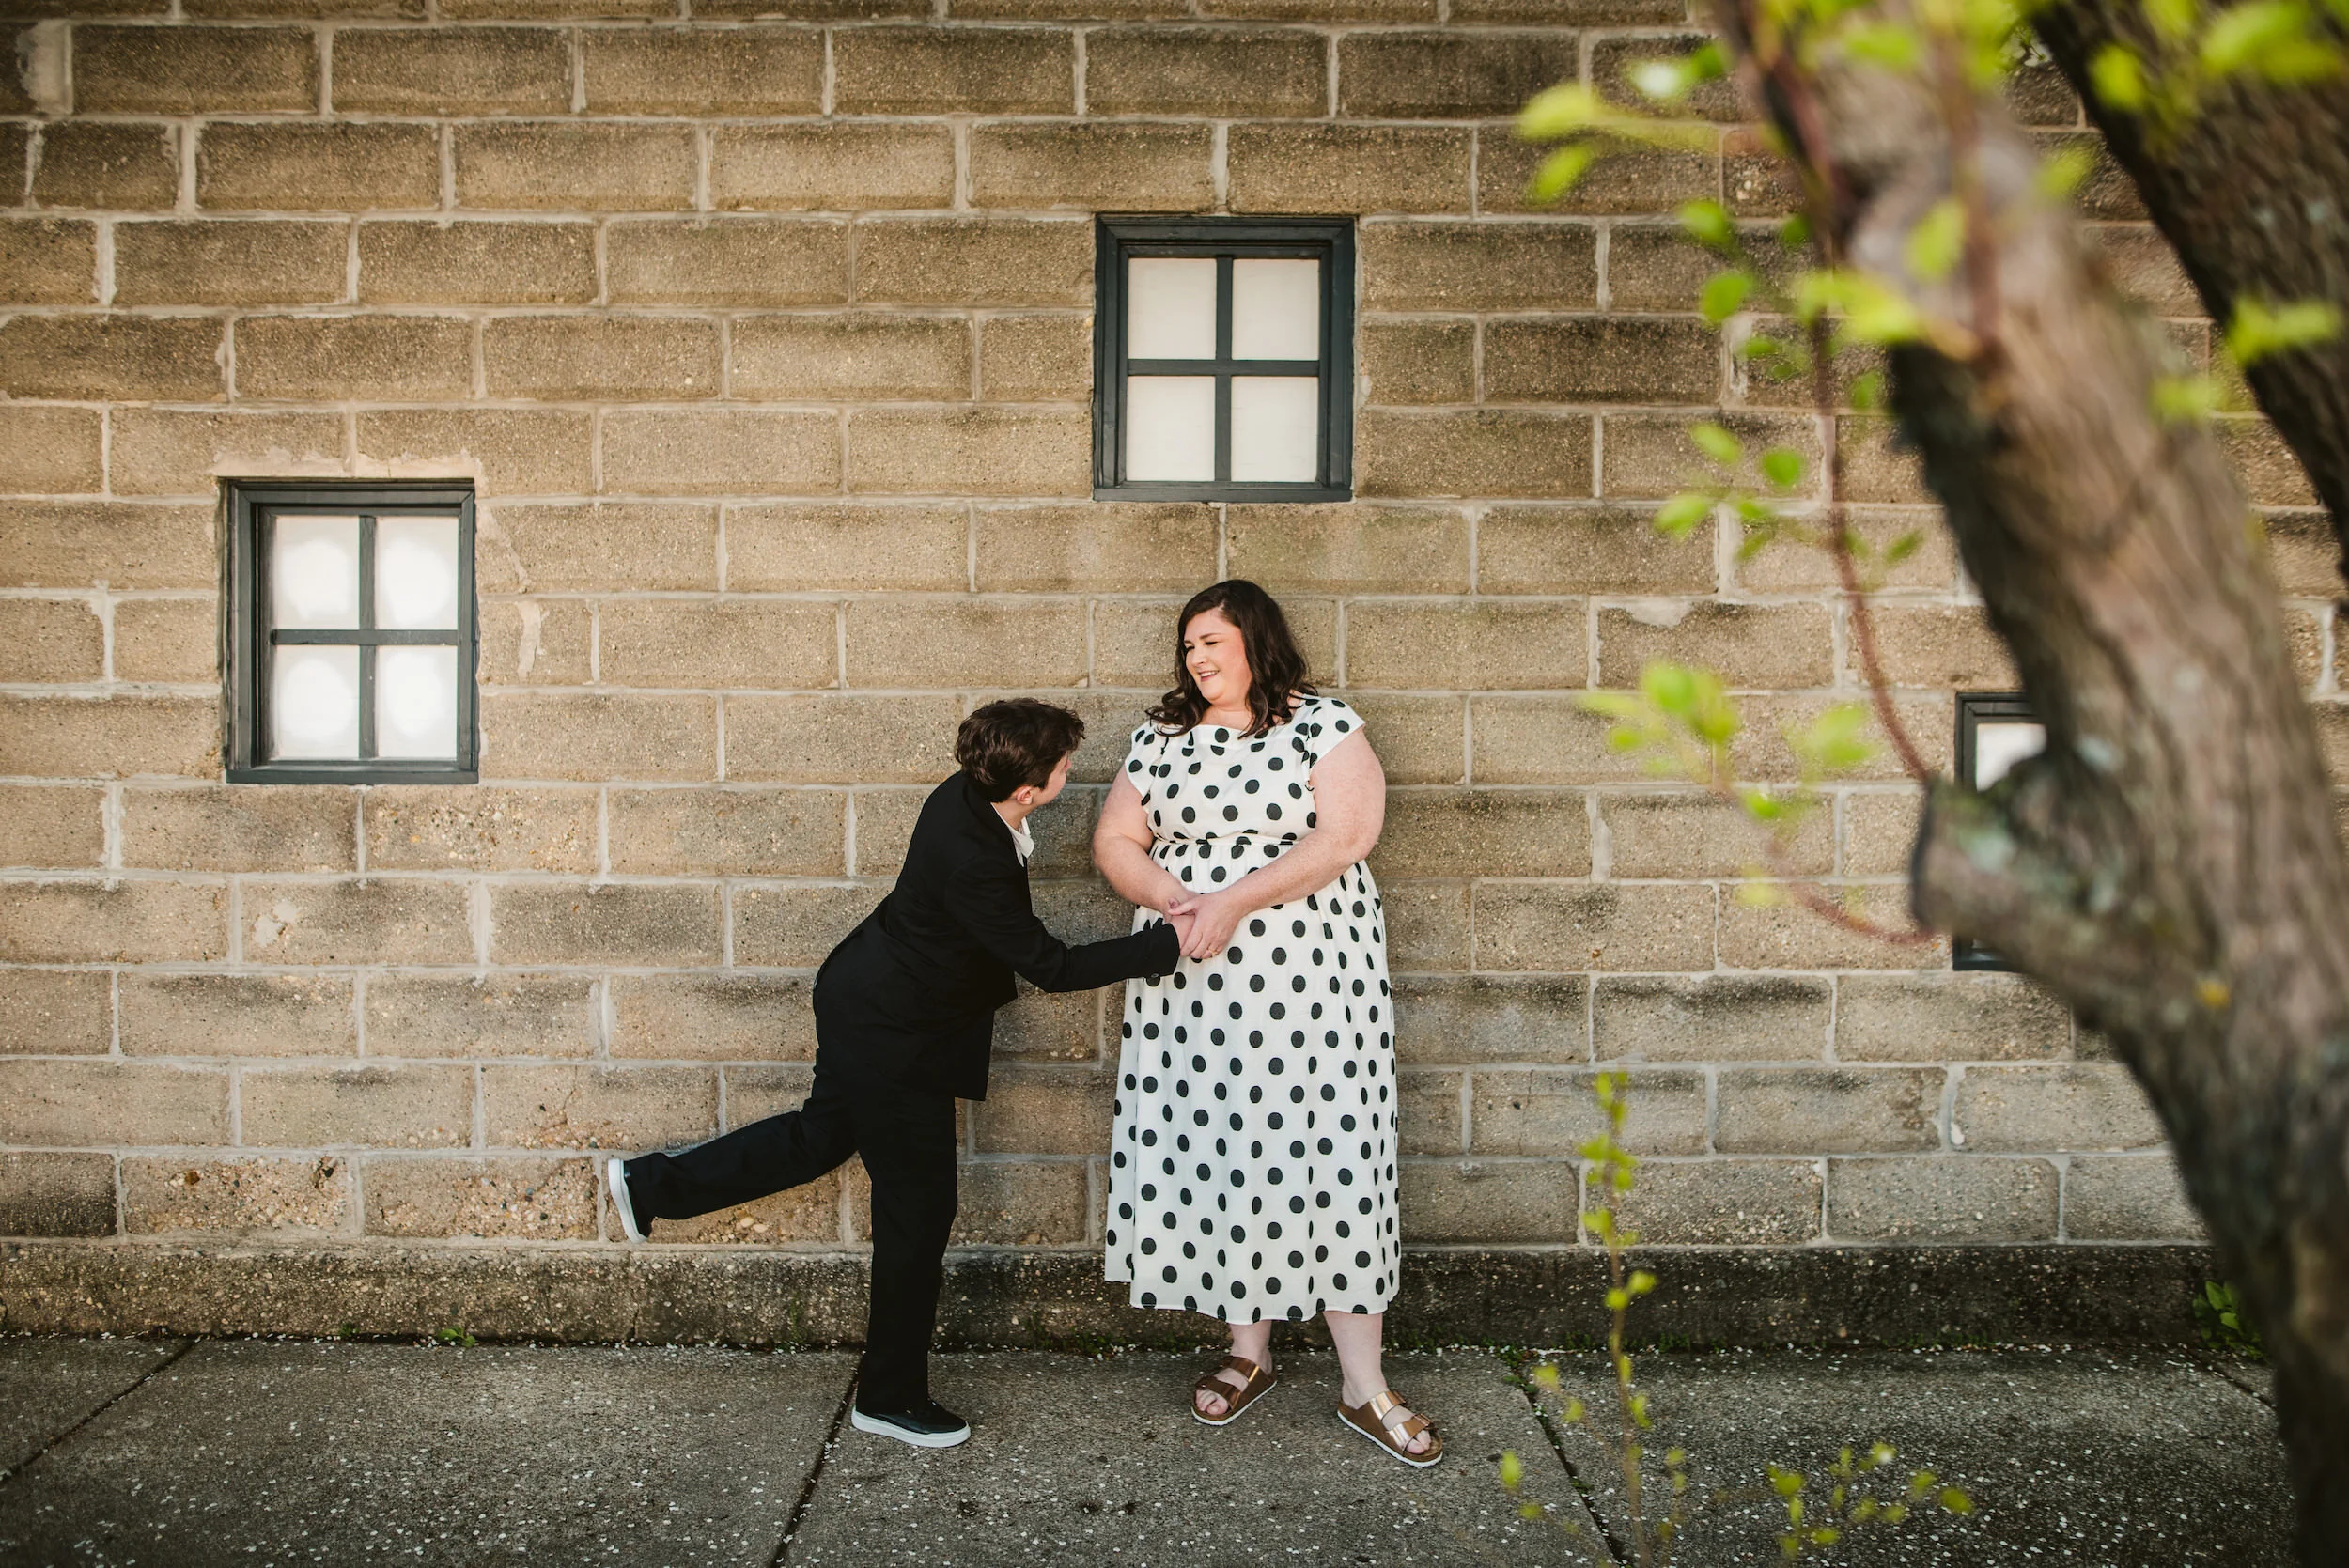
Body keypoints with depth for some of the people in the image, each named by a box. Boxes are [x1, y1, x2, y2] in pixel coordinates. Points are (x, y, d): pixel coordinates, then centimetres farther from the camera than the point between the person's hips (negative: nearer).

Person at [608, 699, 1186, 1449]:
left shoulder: (967, 795, -8)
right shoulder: (972, 862, -34)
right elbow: (1051, 966, -27)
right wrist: (1166, 942, -25)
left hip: (864, 1001, 9)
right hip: (895, 1039, -9)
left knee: (822, 1134, 28)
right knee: (918, 1207, 4)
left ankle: (650, 1184, 41)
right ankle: (892, 1396, 20)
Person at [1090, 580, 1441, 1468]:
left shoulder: (1325, 726, -1)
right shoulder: (1162, 739, 12)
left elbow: (1347, 833, -14)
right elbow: (1115, 841, 10)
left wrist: (1234, 902, -19)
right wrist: (1173, 897, -11)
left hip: (1309, 977, -4)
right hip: (1190, 987, 4)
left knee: (1329, 1160, -3)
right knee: (1214, 1154, 7)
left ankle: (1364, 1388, 9)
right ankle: (1249, 1351, 26)